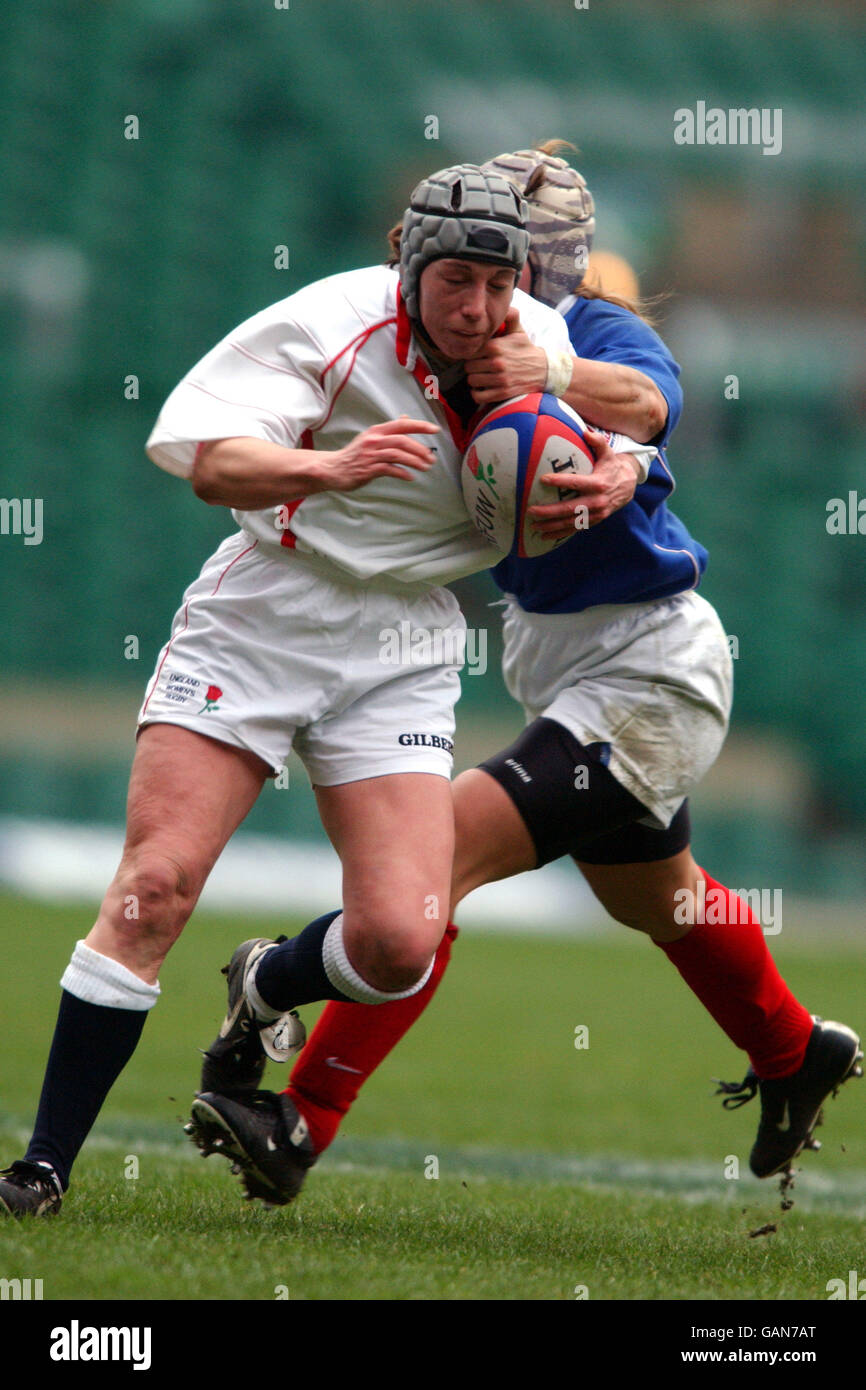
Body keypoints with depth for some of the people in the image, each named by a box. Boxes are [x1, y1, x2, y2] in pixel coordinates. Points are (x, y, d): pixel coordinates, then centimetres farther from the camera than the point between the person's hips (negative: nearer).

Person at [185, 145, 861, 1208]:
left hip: (647, 672, -10)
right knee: (651, 899, 30)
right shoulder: (467, 351, 1)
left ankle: (299, 1127, -21)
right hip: (558, 656, 10)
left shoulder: (603, 333, -19)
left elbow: (647, 401, -41)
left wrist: (554, 376, -61)